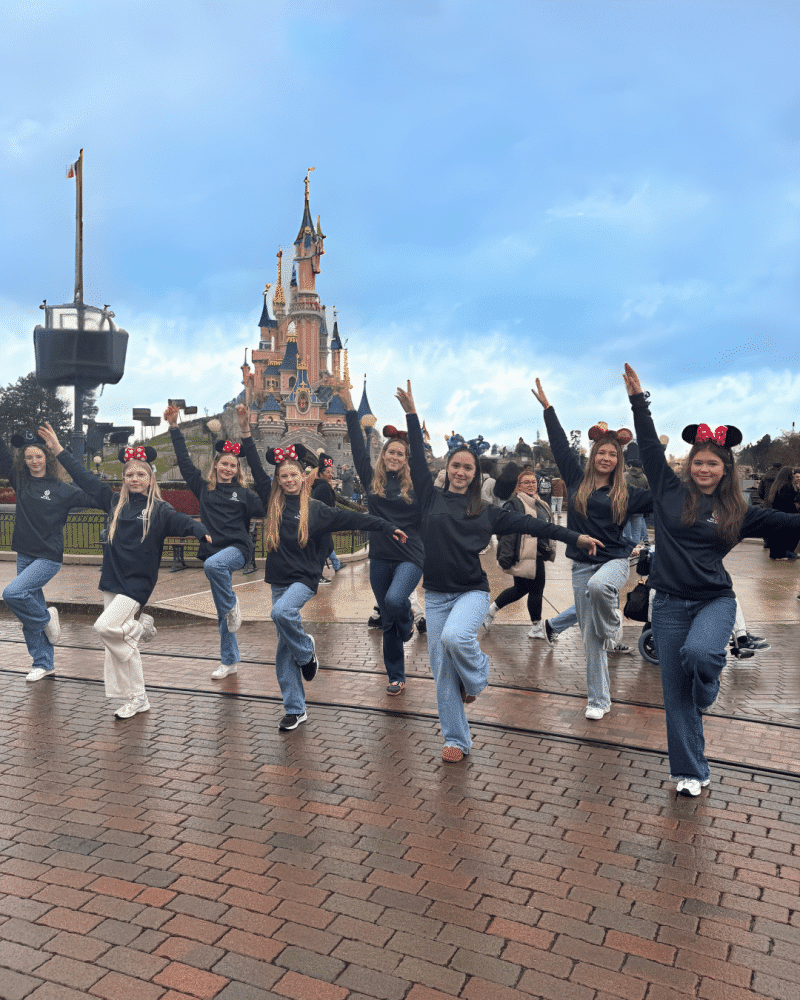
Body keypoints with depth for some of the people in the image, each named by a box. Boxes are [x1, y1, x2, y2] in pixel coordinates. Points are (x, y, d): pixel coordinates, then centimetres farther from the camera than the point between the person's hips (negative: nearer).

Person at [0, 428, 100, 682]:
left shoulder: (61, 490, -6)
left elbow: (94, 499, -7)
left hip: (49, 557, -5)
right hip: (24, 555, 5)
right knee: (32, 609, 9)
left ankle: (46, 618, 4)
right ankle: (44, 664, 21)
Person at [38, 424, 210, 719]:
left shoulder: (159, 510, -5)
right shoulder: (115, 503, 9)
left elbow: (183, 522, -21)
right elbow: (85, 478, 15)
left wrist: (204, 533, -43)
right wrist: (58, 449, 18)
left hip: (137, 583, -6)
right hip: (113, 580, 6)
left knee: (105, 627, -21)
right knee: (117, 643, 6)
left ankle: (141, 627, 9)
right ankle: (137, 699, 18)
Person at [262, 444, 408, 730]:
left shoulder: (315, 509, -1)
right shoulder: (273, 505, 6)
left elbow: (352, 518, -4)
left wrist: (388, 527, -8)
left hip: (304, 578, -4)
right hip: (279, 580, 4)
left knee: (281, 611, -34)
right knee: (285, 647, 4)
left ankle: (307, 649, -3)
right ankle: (295, 709, 14)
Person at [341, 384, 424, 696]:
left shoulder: (415, 483, 0)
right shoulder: (372, 480, 4)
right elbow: (358, 447, 2)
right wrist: (350, 410, 1)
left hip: (411, 557, -3)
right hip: (380, 558, 3)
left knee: (394, 600, -29)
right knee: (387, 622, 11)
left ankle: (408, 621, 10)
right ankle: (396, 678, 27)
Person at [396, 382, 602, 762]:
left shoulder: (485, 512, 7)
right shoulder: (431, 500, 6)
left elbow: (528, 524, 7)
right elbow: (417, 460, 1)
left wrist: (575, 537, 6)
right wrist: (411, 414, -2)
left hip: (472, 591, -1)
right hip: (436, 594, 2)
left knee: (455, 637, -31)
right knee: (442, 669, 3)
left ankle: (477, 677, 4)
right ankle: (456, 740, 18)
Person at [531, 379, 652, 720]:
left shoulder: (625, 494, 3)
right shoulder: (577, 480, 5)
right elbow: (559, 444, 8)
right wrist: (547, 406, 10)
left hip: (615, 559, -1)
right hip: (582, 564, 2)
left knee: (598, 586, -39)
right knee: (589, 636, 3)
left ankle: (613, 621, -4)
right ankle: (598, 700, 16)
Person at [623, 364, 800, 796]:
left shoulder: (736, 512, 4)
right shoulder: (671, 492, 2)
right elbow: (649, 446, 3)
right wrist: (638, 398, 3)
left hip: (714, 600, -1)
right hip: (670, 603, 1)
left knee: (699, 653, -32)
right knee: (676, 693, 4)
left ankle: (708, 692, 6)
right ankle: (689, 772, 21)